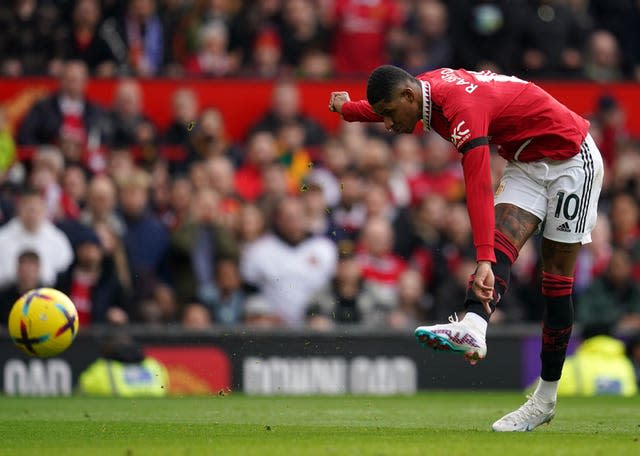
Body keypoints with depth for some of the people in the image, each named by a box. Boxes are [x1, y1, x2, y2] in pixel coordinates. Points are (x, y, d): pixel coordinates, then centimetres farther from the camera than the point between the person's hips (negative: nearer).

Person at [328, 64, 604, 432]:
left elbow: (478, 188, -40)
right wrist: (346, 108, 43)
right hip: (526, 163, 9)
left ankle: (547, 397, -2)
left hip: (572, 160, -9)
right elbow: (384, 105, 23)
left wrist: (484, 261, -46)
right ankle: (473, 328, -39)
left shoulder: (463, 107, -32)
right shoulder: (426, 87, -3)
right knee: (502, 243, -16)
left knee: (557, 281, -5)